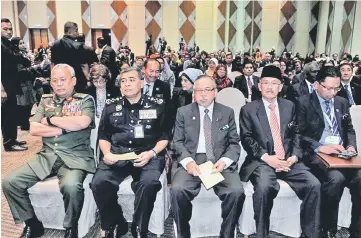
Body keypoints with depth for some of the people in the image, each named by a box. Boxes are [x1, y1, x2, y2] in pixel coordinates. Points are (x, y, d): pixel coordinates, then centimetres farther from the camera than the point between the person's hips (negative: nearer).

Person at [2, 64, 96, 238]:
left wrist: (51, 120, -6)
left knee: (70, 185, -35)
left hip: (75, 157, -5)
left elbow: (82, 123, -19)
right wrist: (63, 129, -7)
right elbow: (33, 129, 4)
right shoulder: (45, 100, 15)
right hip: (47, 156, 5)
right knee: (10, 182, -9)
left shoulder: (85, 100, 3)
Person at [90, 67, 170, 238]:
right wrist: (107, 153, -2)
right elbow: (103, 137, 18)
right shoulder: (111, 106, 13)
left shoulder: (157, 106, 7)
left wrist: (151, 153, -10)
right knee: (98, 183, -25)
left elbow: (164, 137, 8)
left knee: (149, 183, -33)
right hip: (117, 155, 3)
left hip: (147, 156, -2)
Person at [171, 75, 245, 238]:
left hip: (220, 162, 1)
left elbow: (234, 143, 8)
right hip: (192, 161, 0)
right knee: (177, 190, -29)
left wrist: (224, 161, -12)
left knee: (237, 192, -27)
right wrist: (188, 161, -15)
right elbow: (178, 142, 5)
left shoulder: (227, 112, 12)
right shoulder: (183, 112, 10)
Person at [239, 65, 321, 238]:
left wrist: (295, 156, -5)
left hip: (289, 160, 4)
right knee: (264, 187, -33)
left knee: (314, 185, -19)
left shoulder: (289, 106, 16)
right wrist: (266, 157, -16)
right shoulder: (248, 109, 4)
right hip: (262, 161, -3)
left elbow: (296, 134, 14)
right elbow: (246, 139, -3)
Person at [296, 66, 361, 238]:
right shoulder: (304, 103, -1)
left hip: (342, 153, 5)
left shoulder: (342, 102, 17)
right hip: (317, 154, -5)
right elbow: (299, 134, -8)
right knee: (336, 178, -33)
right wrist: (319, 147, -20)